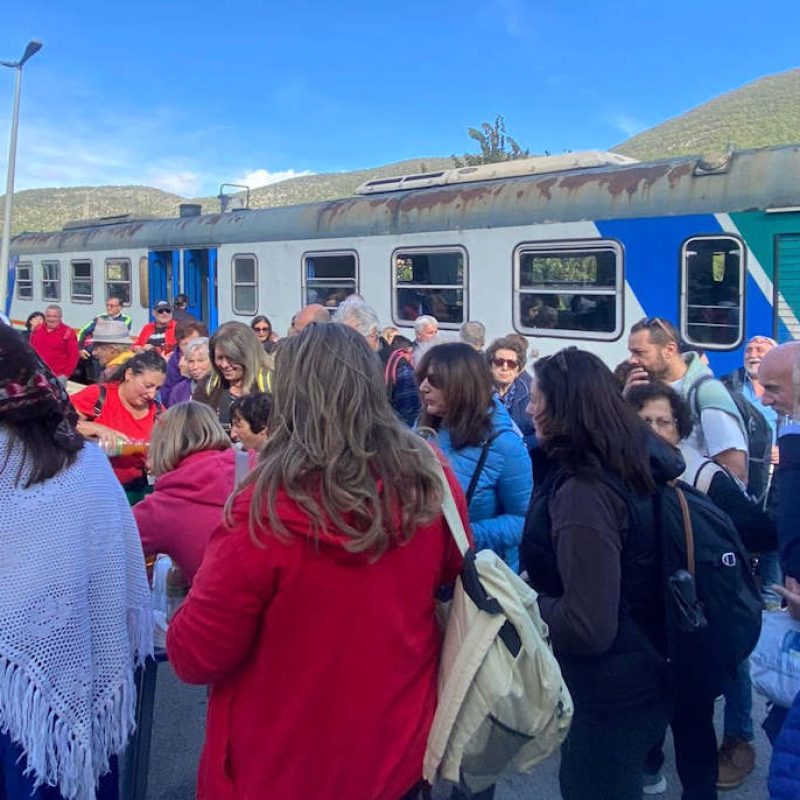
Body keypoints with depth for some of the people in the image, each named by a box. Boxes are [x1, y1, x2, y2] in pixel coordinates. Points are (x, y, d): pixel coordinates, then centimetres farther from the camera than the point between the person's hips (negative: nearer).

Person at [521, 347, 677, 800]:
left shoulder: (583, 491, -29)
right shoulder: (628, 468, -1)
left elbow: (587, 626, -29)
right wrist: (532, 589, 6)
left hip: (609, 692, -8)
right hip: (637, 674, 8)